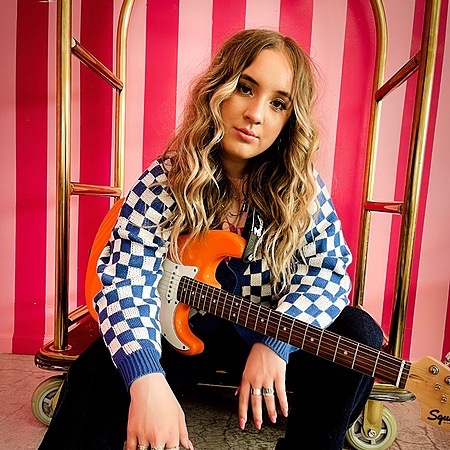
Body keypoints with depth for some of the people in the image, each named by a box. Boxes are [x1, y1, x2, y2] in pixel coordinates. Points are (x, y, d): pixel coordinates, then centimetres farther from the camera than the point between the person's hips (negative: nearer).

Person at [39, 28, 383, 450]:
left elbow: (329, 270, -12)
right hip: (179, 326, -1)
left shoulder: (303, 188, -9)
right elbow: (126, 281, -19)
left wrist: (276, 341, -29)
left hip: (266, 332, 3)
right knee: (100, 370, -29)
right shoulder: (164, 181, -14)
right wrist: (147, 379, -36)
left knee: (359, 334, -19)